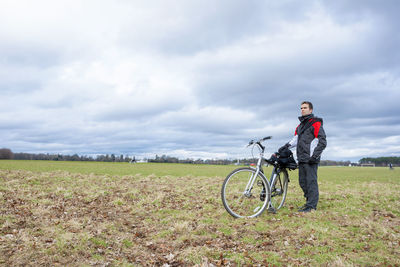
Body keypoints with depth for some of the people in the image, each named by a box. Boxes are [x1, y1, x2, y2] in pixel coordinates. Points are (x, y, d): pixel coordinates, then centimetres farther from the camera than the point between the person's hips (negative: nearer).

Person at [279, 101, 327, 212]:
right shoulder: (300, 125, 21)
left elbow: (322, 142, -9)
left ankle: (311, 206, -1)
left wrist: (315, 156, -16)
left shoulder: (315, 123, -4)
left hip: (311, 159, -8)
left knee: (311, 182, -6)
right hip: (302, 159, 8)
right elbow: (296, 139, 20)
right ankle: (309, 202, 22)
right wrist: (286, 146, 3)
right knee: (303, 182, 11)